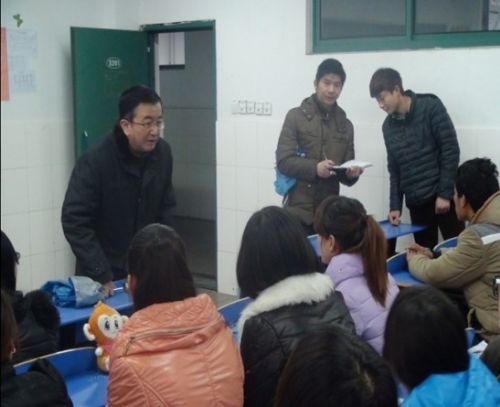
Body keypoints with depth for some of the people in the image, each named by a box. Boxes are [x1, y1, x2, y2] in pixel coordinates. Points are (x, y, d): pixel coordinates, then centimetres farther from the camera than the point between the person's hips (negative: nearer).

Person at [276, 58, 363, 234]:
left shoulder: (346, 125, 14)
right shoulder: (296, 116, 1)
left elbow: (346, 175, 14)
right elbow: (283, 160, -8)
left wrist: (351, 173, -9)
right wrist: (314, 168, -23)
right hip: (299, 210, -4)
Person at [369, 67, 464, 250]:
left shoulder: (430, 107, -5)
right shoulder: (388, 126, 10)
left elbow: (451, 150, -8)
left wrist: (445, 193, -13)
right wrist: (395, 205, 6)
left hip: (443, 196, -4)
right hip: (415, 203, 5)